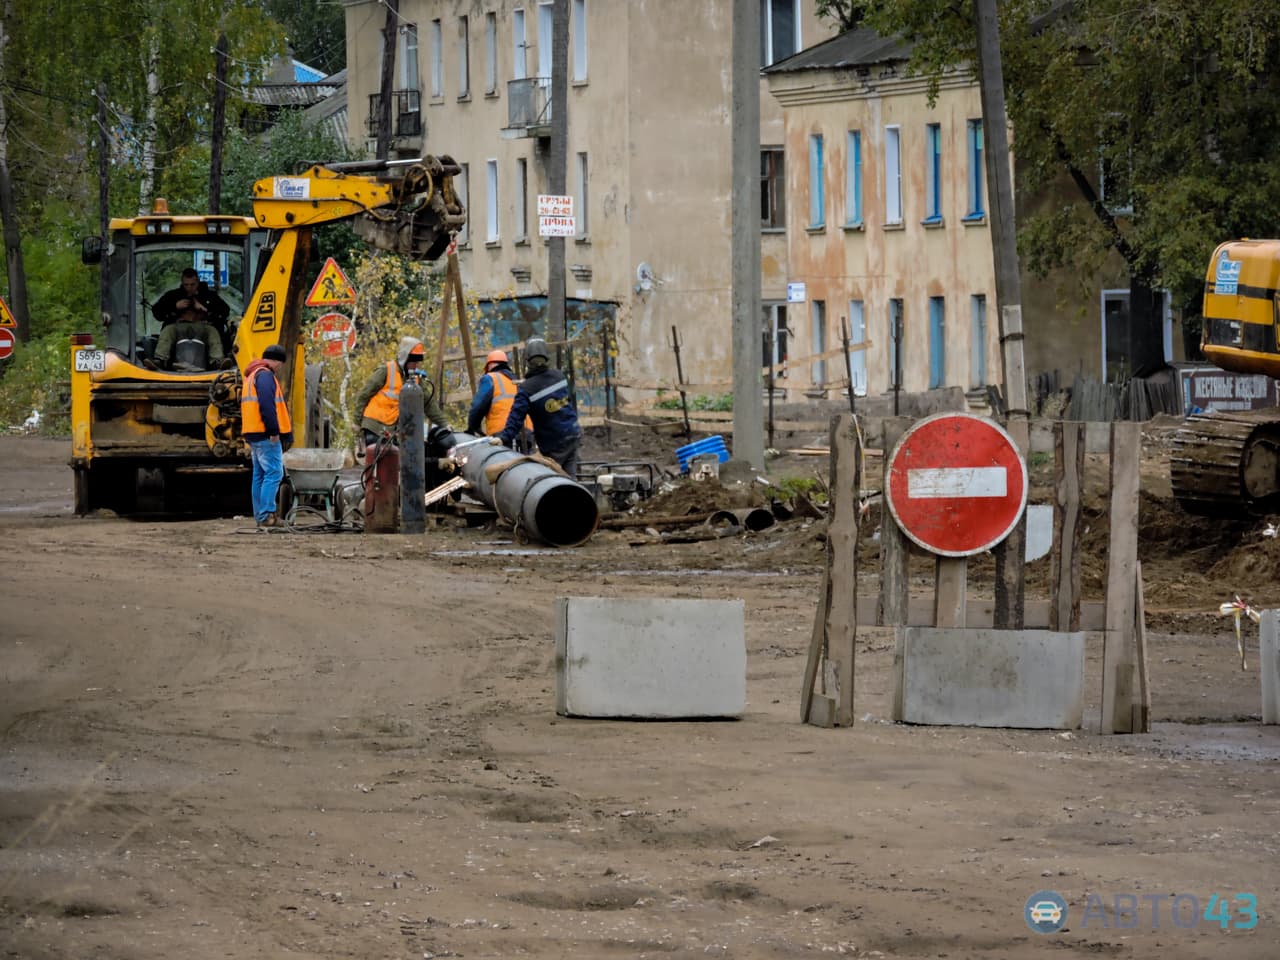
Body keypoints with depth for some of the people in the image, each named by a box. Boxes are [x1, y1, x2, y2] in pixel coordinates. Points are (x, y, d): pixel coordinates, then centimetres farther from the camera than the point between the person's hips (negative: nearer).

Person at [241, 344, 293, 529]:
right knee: (274, 473, -12)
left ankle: (260, 515, 13)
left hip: (252, 433, 10)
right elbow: (266, 405, -22)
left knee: (260, 475, 12)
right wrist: (273, 430, -22)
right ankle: (266, 515, -18)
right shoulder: (265, 376, -11)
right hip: (266, 435, -10)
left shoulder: (251, 376, 22)